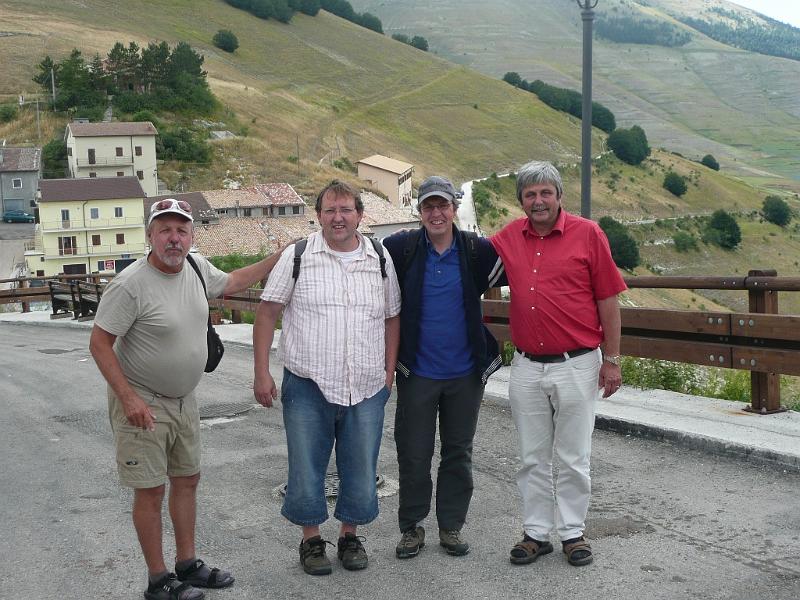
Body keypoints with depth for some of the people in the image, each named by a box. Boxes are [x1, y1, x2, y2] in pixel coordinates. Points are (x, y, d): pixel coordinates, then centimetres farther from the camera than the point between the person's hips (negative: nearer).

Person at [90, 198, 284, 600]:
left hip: (184, 399, 8)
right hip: (142, 402, -7)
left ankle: (187, 565, 32)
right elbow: (99, 344, -19)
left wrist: (279, 257, 15)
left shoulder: (197, 266, -2)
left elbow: (233, 282, 19)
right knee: (151, 491, 1)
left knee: (187, 480, 17)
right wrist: (129, 398, -24)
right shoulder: (131, 285, -23)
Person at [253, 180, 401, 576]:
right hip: (307, 387, -2)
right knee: (306, 469, 6)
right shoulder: (297, 257, -2)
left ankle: (349, 535, 31)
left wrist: (389, 371, 9)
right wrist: (261, 373, -5)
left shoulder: (381, 260, 6)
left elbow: (392, 317, 14)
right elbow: (267, 313, 0)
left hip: (366, 390, 2)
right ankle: (311, 539, 26)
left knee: (361, 470, 10)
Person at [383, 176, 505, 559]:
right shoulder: (401, 249, -5)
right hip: (417, 372, -1)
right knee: (413, 454, 7)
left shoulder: (477, 251, -4)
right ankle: (411, 528, 22)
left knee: (459, 453, 12)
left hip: (466, 372, 1)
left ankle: (451, 526, 26)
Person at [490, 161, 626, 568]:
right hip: (526, 367, 3)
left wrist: (611, 360, -4)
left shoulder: (587, 234, -5)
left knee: (572, 458, 8)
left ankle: (573, 532, 23)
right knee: (532, 458, 12)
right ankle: (536, 533, 24)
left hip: (577, 365, -3)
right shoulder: (508, 238, 5)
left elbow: (608, 300, -3)